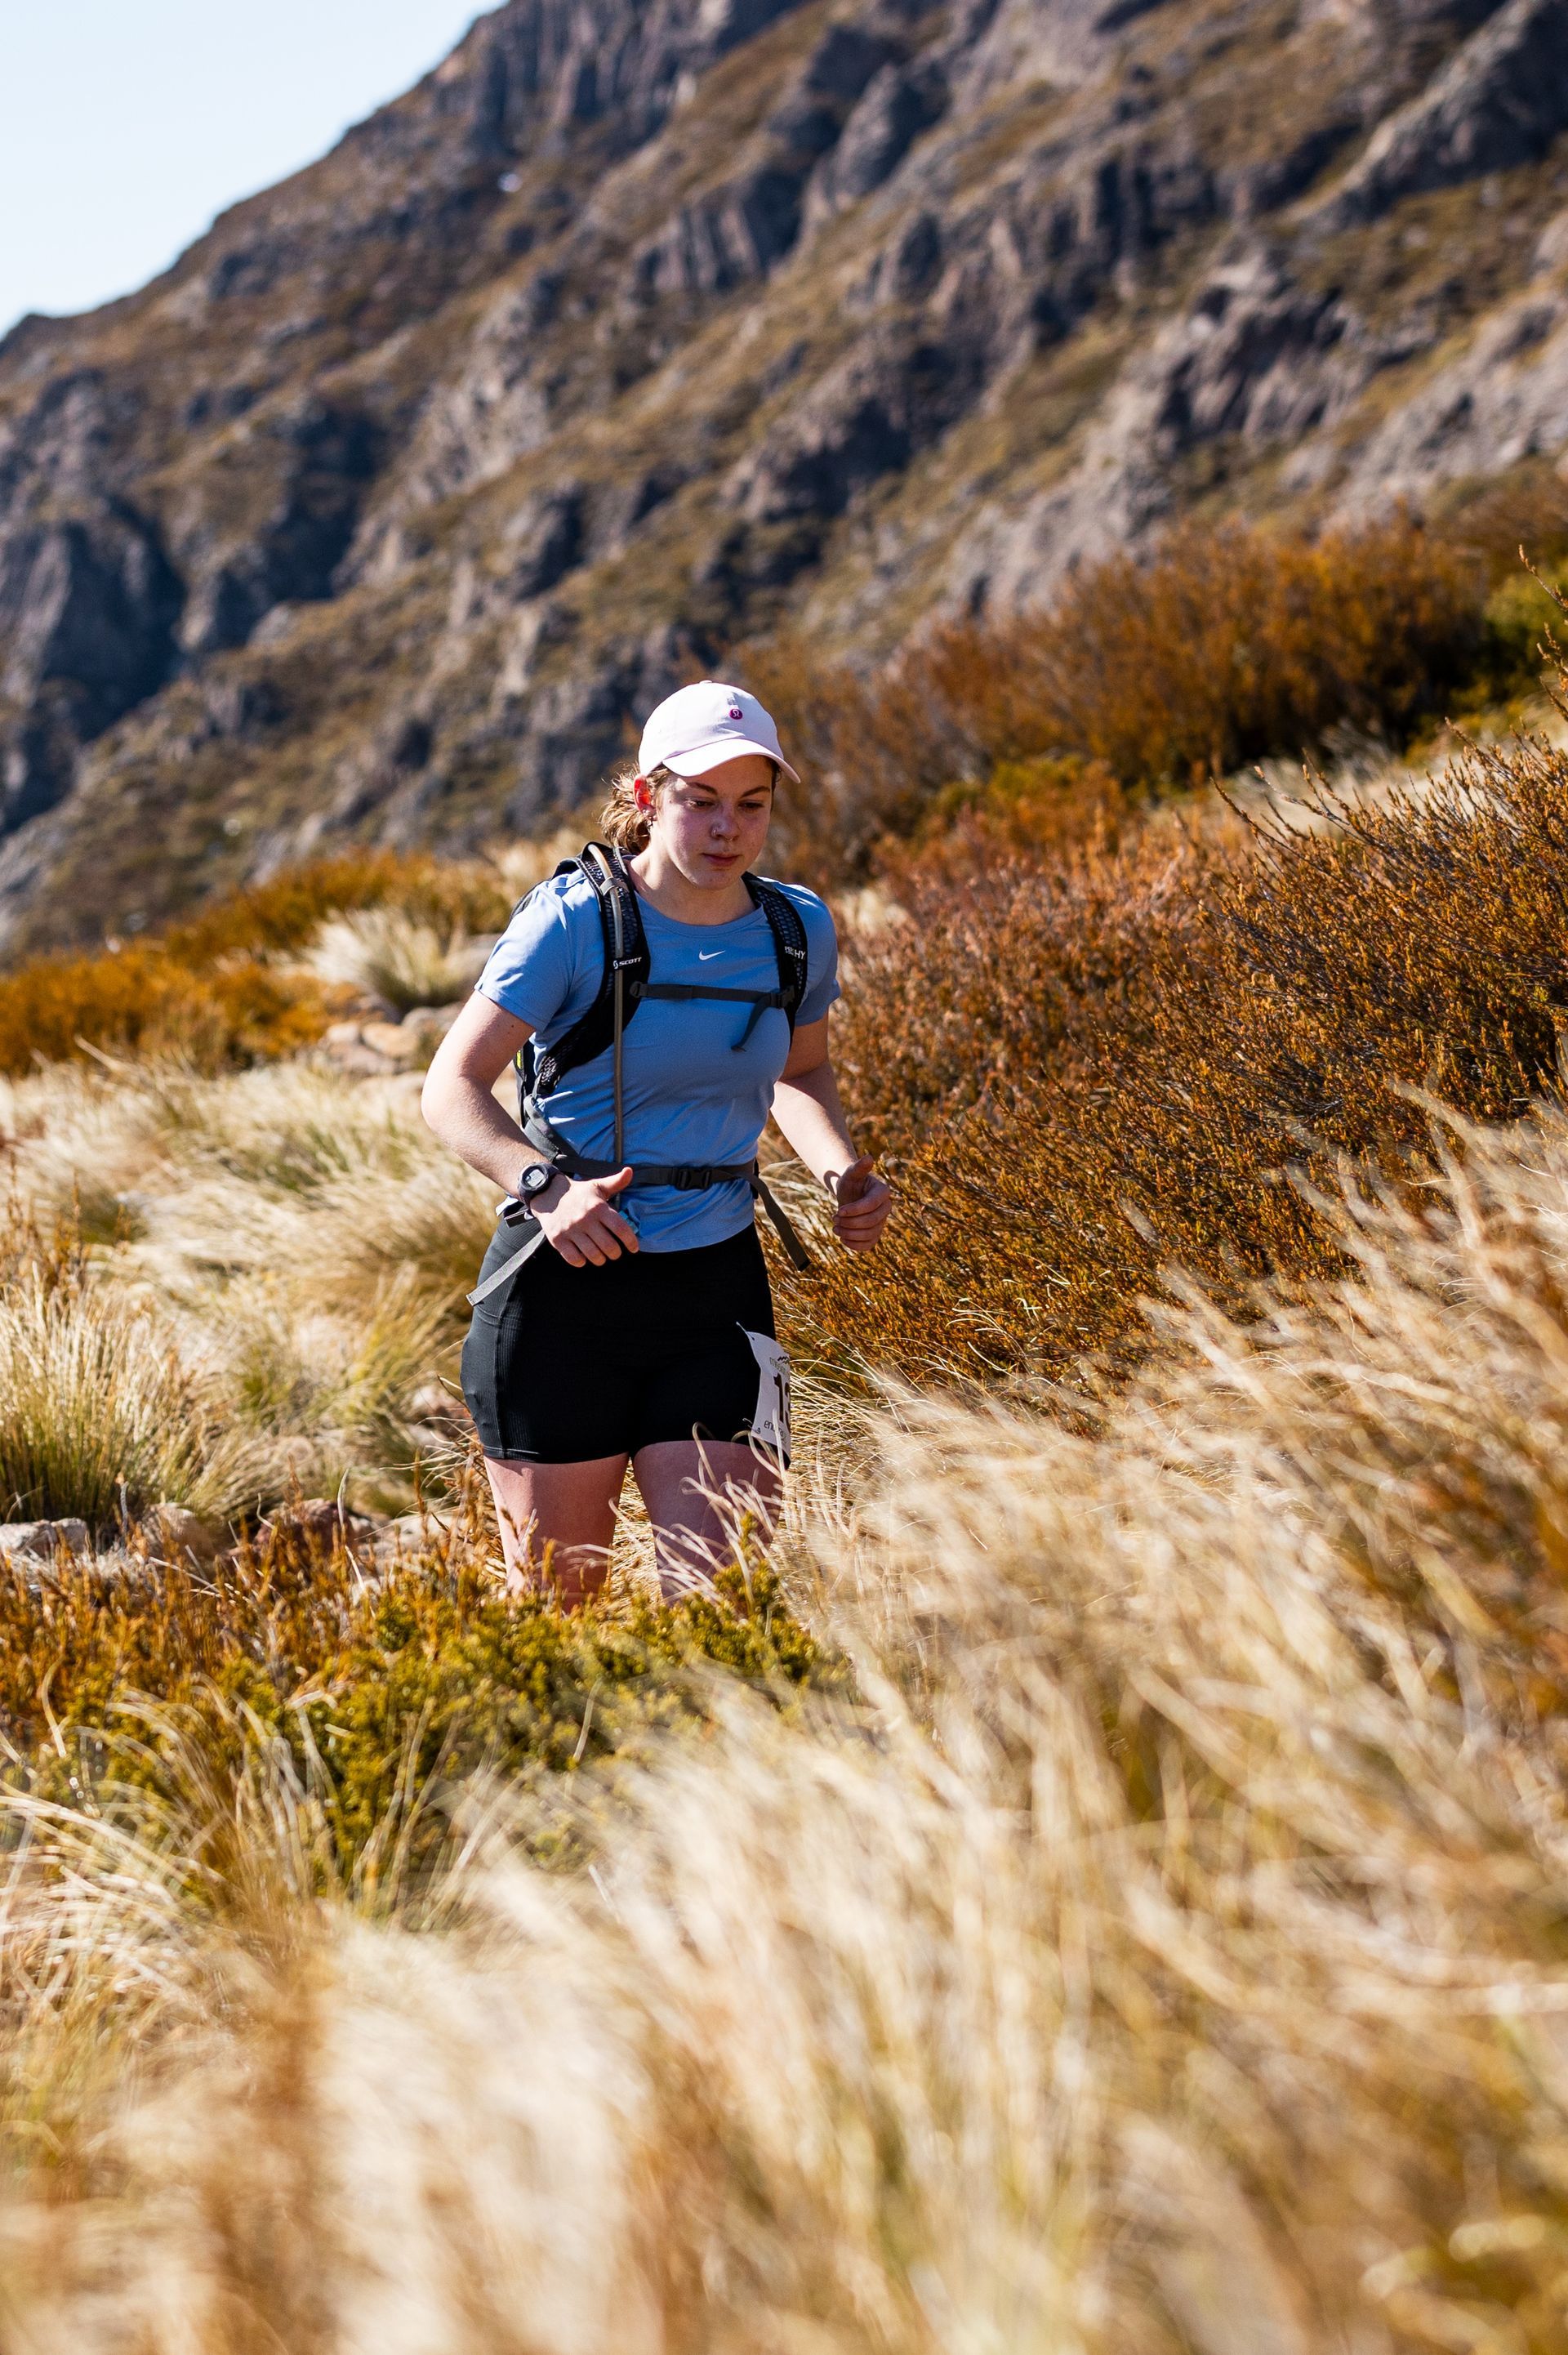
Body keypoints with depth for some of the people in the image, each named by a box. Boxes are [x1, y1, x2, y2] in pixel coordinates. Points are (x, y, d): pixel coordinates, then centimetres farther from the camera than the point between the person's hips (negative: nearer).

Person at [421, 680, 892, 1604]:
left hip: (719, 1289, 3)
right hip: (565, 1287, -3)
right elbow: (454, 1087, -12)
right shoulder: (575, 920, -11)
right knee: (554, 1605, 7)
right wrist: (545, 1186, -29)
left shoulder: (798, 929, 3)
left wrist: (841, 1172, 2)